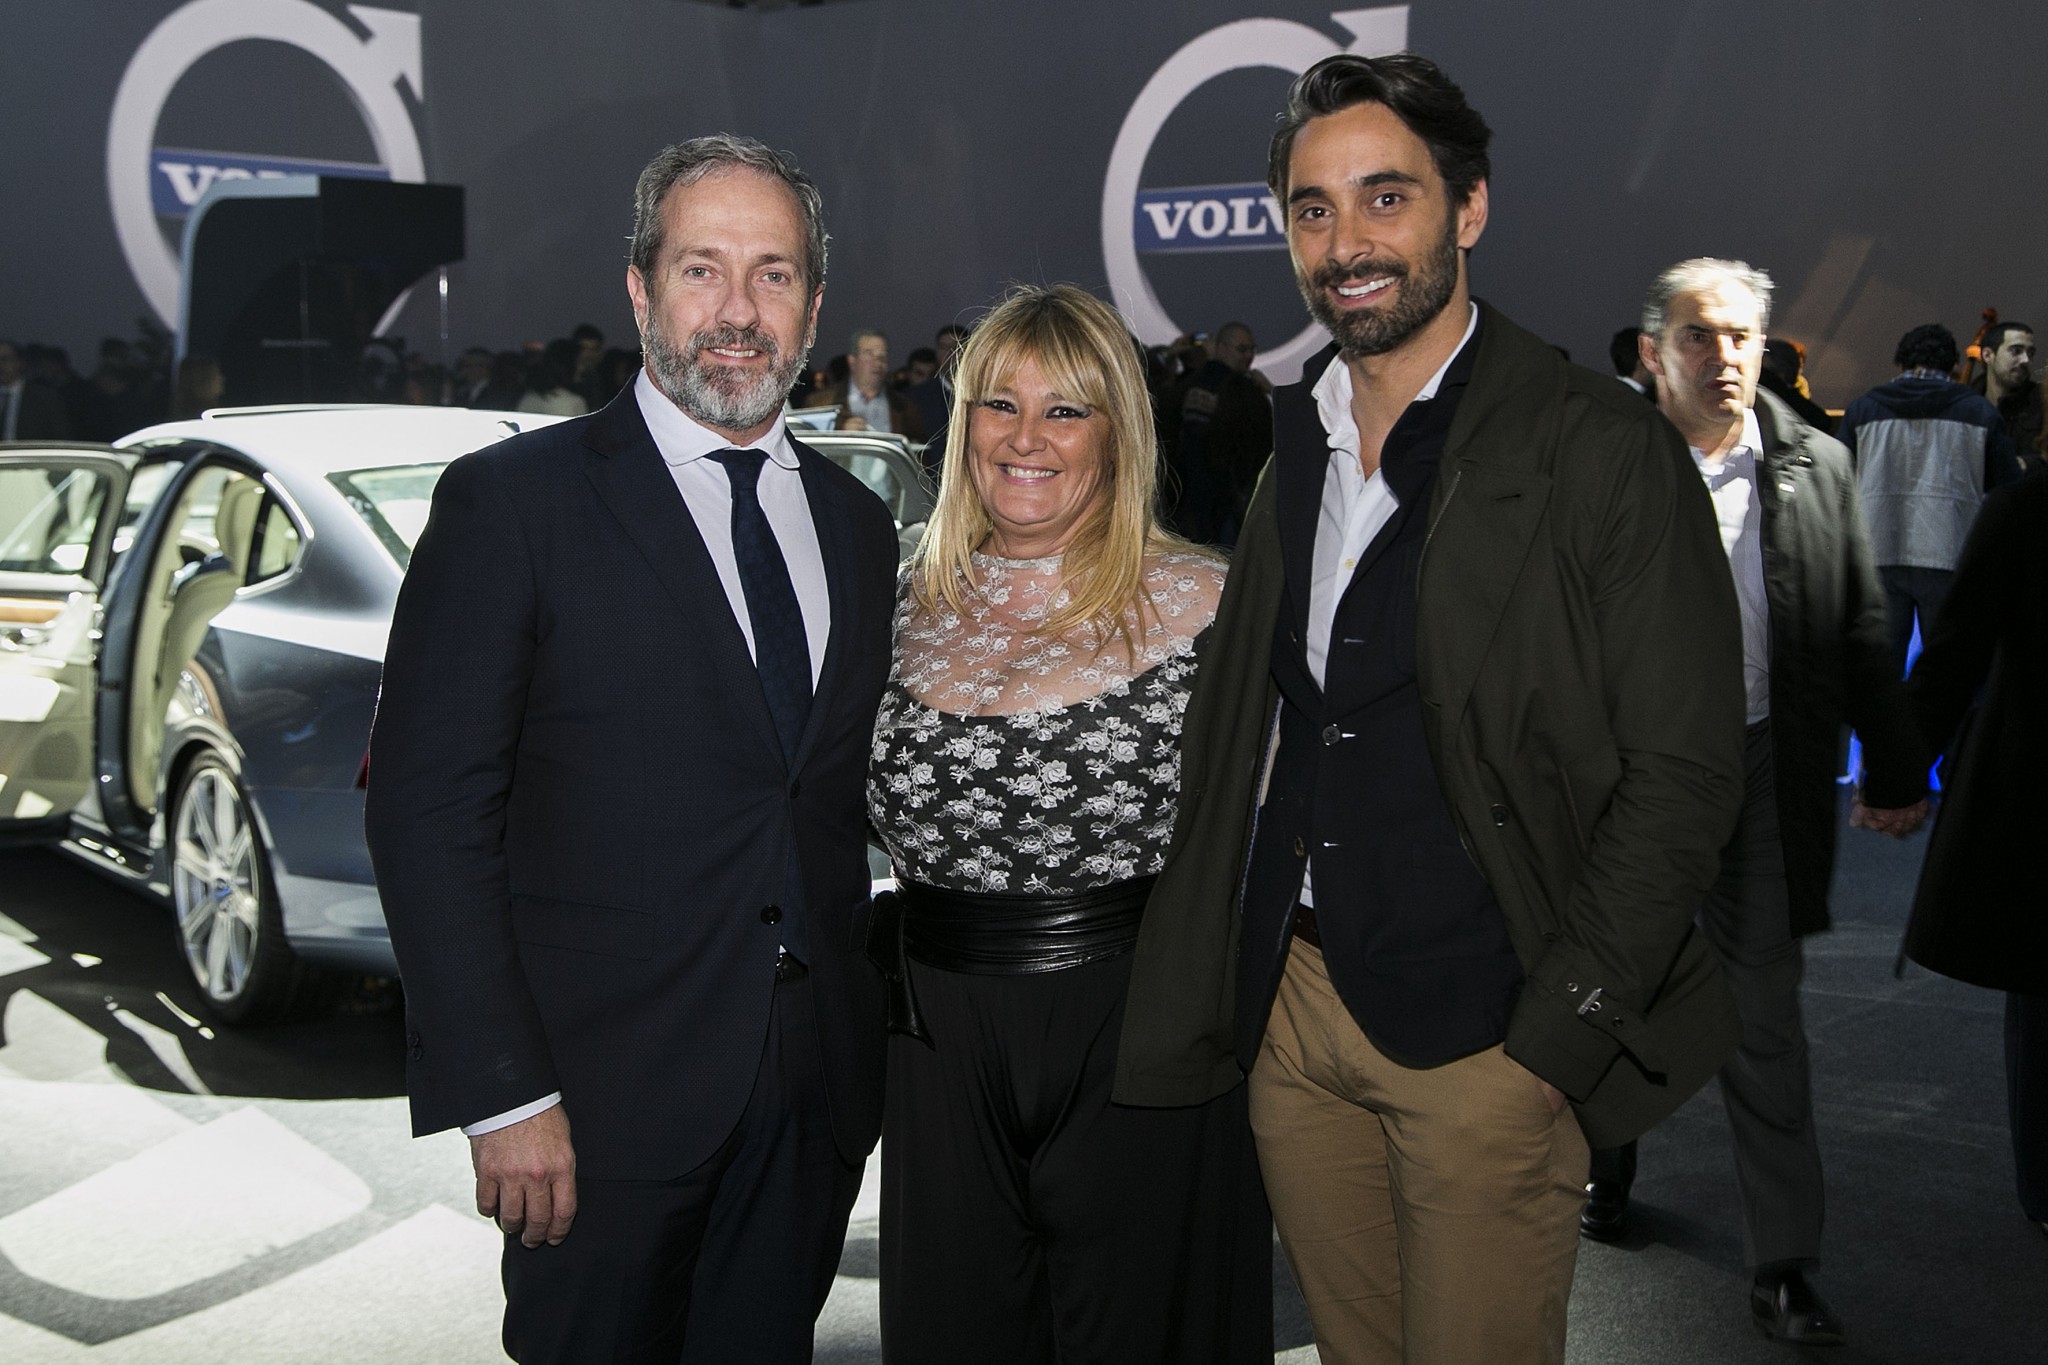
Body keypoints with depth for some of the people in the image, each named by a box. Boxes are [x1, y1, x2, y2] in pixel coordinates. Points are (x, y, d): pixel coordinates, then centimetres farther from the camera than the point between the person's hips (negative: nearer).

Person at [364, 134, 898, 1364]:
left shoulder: (859, 523, 10)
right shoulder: (512, 502, -7)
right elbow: (430, 812, -11)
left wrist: (876, 1038, 9)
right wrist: (503, 1095, -15)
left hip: (818, 1098, 5)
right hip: (604, 1095, -5)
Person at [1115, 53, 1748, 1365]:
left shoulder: (1605, 450, -9)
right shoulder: (1294, 444, 10)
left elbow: (1684, 771, -11)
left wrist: (1554, 1037, -15)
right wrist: (1210, 988, 8)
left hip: (1485, 1029, -5)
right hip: (1291, 1003, 6)